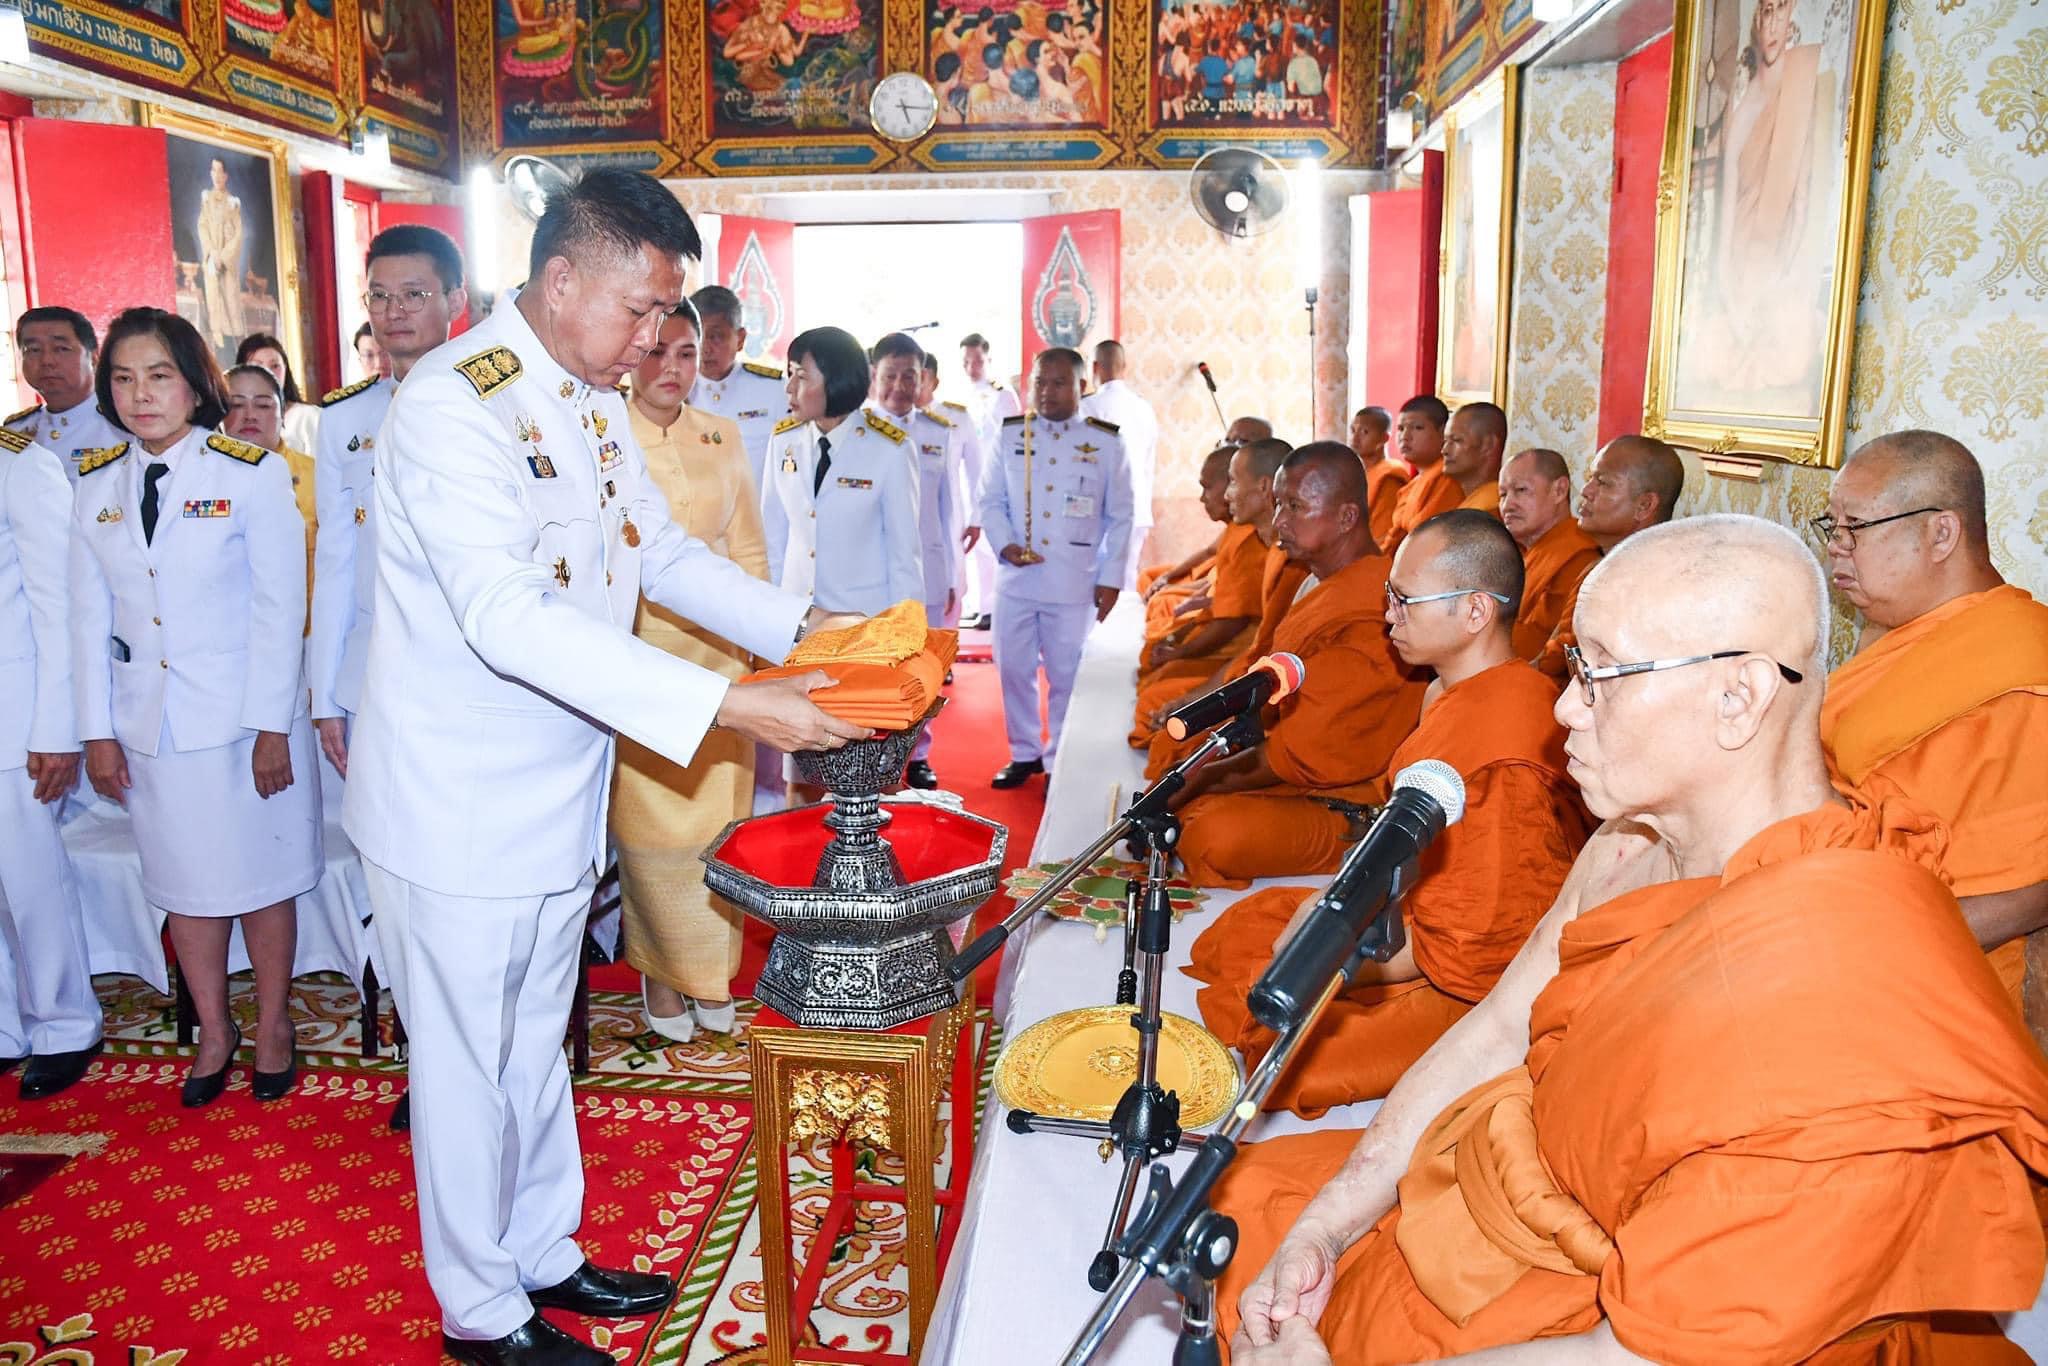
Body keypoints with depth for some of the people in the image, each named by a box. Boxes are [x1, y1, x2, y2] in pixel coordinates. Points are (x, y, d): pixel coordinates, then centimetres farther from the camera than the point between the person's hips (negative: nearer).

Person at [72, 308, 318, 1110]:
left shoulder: (252, 472, -7)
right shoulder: (95, 487, 5)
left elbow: (281, 607, -8)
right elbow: (91, 616, 7)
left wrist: (273, 725, -11)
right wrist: (98, 731, 4)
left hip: (244, 719, -3)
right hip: (149, 727, 4)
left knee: (260, 879, 7)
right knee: (184, 886, 12)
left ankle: (273, 1025, 26)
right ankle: (213, 1029, 30)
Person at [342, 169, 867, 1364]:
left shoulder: (596, 402, 6)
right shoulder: (453, 404, -22)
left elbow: (665, 553, 14)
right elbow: (509, 621, -33)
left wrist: (802, 626, -1)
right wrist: (726, 707, -38)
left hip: (558, 792, 8)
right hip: (463, 805, -8)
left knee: (536, 1040, 21)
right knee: (471, 1062, 8)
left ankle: (543, 1256, 38)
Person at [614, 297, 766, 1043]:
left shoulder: (722, 437, 7)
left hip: (716, 652, 3)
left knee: (716, 817, 9)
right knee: (649, 819, 3)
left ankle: (711, 970, 24)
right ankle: (659, 971, 21)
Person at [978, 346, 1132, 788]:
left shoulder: (1105, 442, 1)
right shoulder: (1010, 434, 5)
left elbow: (1120, 517, 4)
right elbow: (991, 499, 8)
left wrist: (1111, 577, -1)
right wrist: (1004, 543, -10)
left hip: (1074, 583, -2)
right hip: (1016, 578, 2)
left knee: (1065, 674, 5)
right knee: (1014, 668, 9)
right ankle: (1024, 753, 26)